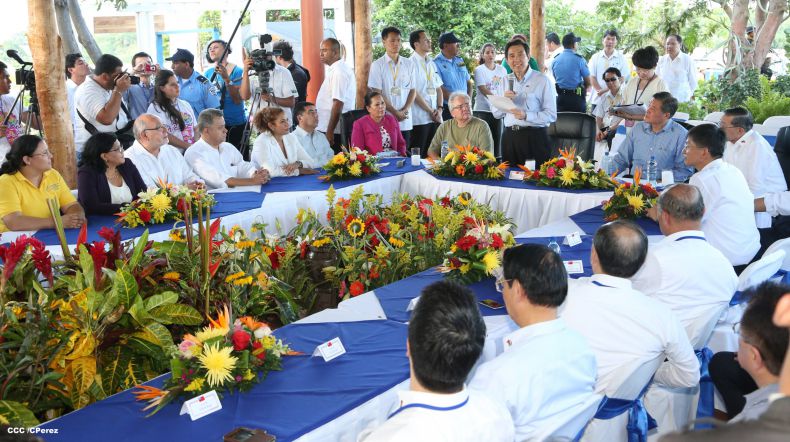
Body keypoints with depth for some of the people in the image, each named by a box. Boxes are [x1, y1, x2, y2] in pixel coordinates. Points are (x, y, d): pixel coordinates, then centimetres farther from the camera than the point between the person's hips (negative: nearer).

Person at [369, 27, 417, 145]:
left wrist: (404, 111, -5)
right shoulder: (377, 65, 0)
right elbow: (377, 93, -5)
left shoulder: (409, 64, 10)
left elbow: (413, 90, 10)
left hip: (405, 120, 3)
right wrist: (395, 112, -9)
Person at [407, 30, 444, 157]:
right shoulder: (412, 63, -8)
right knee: (418, 155, -2)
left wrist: (439, 109, -1)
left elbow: (438, 88, 16)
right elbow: (414, 93, -12)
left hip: (435, 117, 7)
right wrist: (431, 111, -8)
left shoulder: (431, 63, 15)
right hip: (419, 118, -7)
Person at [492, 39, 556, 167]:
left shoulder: (542, 80, -5)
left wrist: (526, 115, -22)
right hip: (509, 137, 4)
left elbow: (551, 115, -9)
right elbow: (496, 113, 13)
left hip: (535, 137, -4)